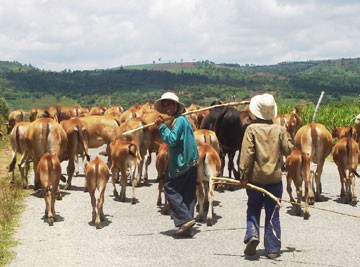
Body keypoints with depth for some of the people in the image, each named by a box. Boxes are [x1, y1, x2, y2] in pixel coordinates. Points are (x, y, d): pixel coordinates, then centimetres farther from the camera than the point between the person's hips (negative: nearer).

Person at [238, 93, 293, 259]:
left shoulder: (252, 129, -8)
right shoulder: (279, 130, -2)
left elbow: (247, 152, -12)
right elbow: (288, 150, 5)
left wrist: (244, 173, -9)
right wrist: (287, 136, 19)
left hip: (255, 177, -1)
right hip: (275, 177, 1)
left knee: (253, 209, 16)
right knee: (273, 214, 8)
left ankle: (252, 234, -7)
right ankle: (272, 249, 10)